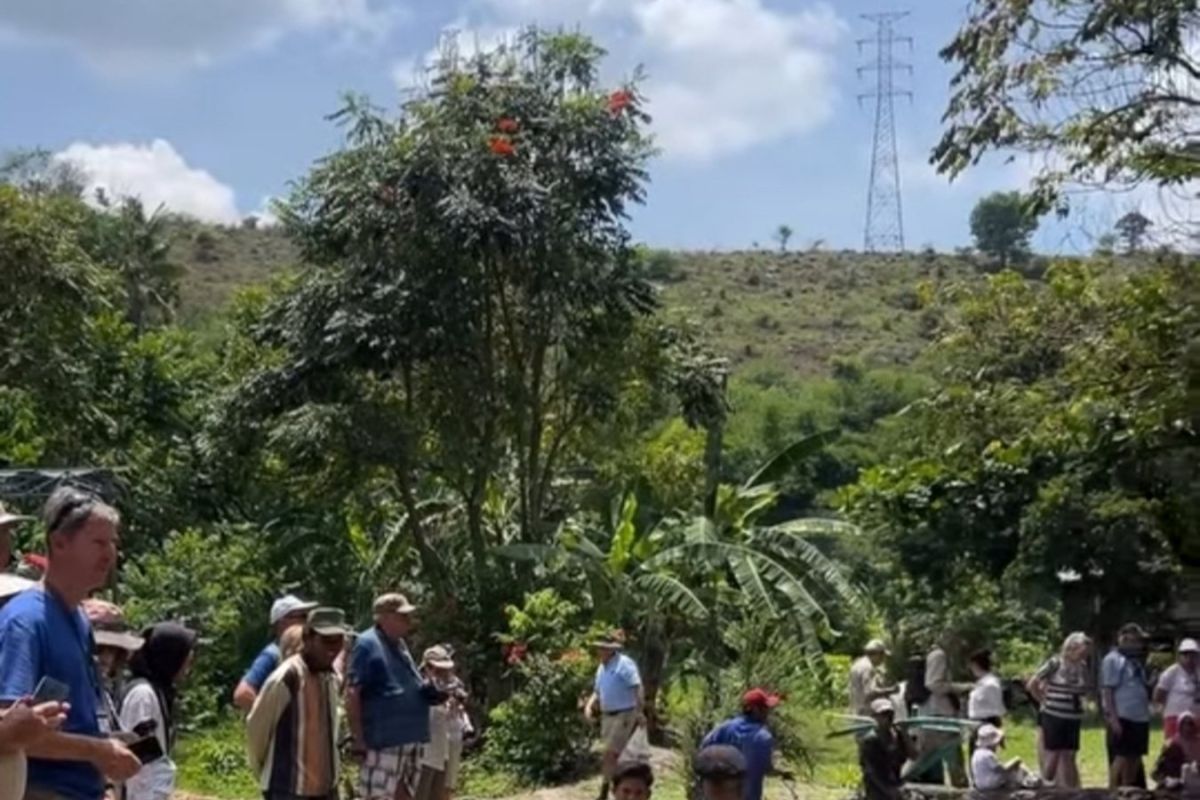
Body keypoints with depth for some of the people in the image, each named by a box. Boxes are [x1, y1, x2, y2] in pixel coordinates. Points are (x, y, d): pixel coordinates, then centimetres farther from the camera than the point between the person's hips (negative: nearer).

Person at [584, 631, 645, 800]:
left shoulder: (624, 664, -13)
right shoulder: (602, 668, 13)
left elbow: (638, 689, -19)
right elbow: (598, 692, 20)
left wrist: (639, 712, -26)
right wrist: (589, 705, 2)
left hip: (624, 715, -8)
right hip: (607, 715, 8)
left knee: (610, 754, -12)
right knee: (614, 755, 13)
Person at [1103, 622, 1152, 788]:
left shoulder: (1136, 661, 18)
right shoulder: (1112, 660, -7)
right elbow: (1107, 691, -12)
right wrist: (1113, 718, -18)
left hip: (1140, 718, 8)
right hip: (1122, 718, -8)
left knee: (1134, 759, 11)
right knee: (1121, 757, -5)